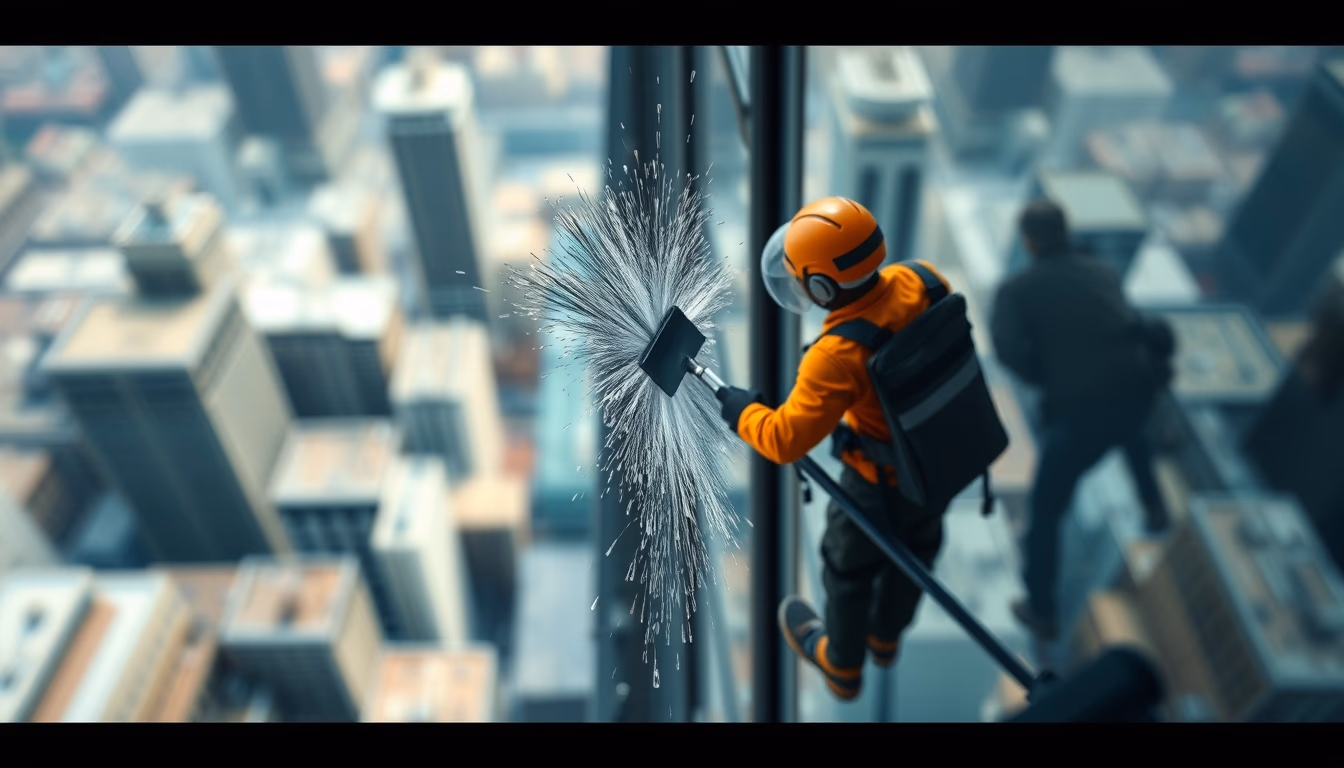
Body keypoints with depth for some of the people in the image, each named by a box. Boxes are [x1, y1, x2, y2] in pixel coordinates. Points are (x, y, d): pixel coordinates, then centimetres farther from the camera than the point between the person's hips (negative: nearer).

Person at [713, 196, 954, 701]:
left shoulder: (839, 357, -37)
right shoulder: (920, 282, -19)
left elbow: (785, 440, -31)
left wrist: (741, 411, -14)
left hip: (886, 482, -6)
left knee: (850, 563, 22)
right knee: (916, 547, 30)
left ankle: (842, 664, 49)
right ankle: (885, 637, 59)